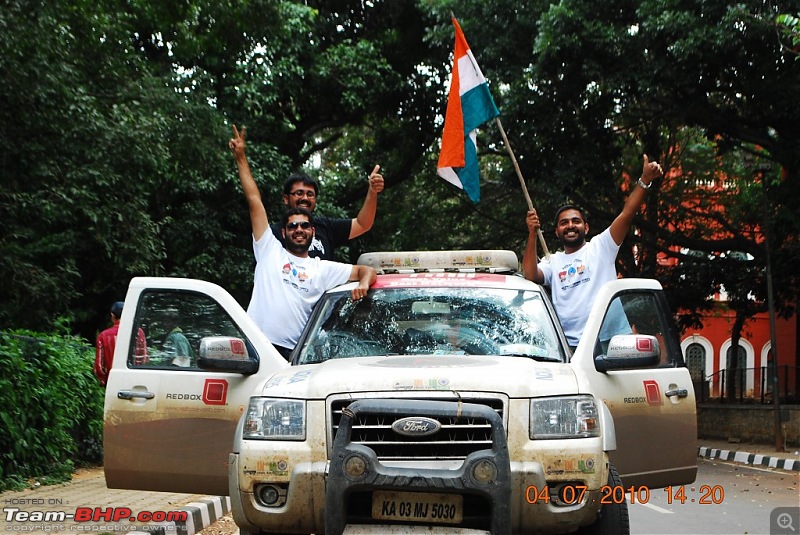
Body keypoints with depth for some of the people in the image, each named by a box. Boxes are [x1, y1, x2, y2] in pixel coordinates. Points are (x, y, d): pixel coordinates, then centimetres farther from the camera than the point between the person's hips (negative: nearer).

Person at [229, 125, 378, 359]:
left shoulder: (322, 268, 16)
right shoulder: (270, 251, 12)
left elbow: (366, 270, 17)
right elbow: (254, 201, 10)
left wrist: (364, 283, -9)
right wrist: (240, 158, 9)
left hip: (292, 352, 1)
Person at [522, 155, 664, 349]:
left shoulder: (600, 247, 10)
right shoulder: (552, 262, 16)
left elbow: (627, 214, 0)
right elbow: (530, 275, -4)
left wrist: (645, 180, -12)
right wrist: (532, 234, -10)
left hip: (609, 339, -2)